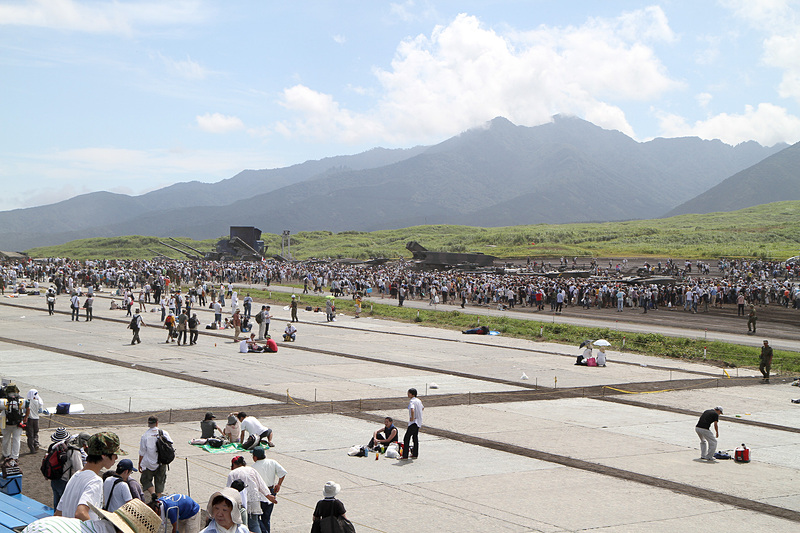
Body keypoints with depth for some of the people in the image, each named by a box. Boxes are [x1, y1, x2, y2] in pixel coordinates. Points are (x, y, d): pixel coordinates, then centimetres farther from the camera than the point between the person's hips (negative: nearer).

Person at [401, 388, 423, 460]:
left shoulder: (412, 401, -16)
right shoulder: (418, 400, 13)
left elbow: (412, 410, -35)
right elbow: (422, 408, 32)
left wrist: (412, 418, -23)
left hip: (413, 422, -9)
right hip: (419, 422, 9)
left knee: (406, 438, -8)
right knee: (415, 437, 19)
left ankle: (405, 456, -11)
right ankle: (415, 454, 23)